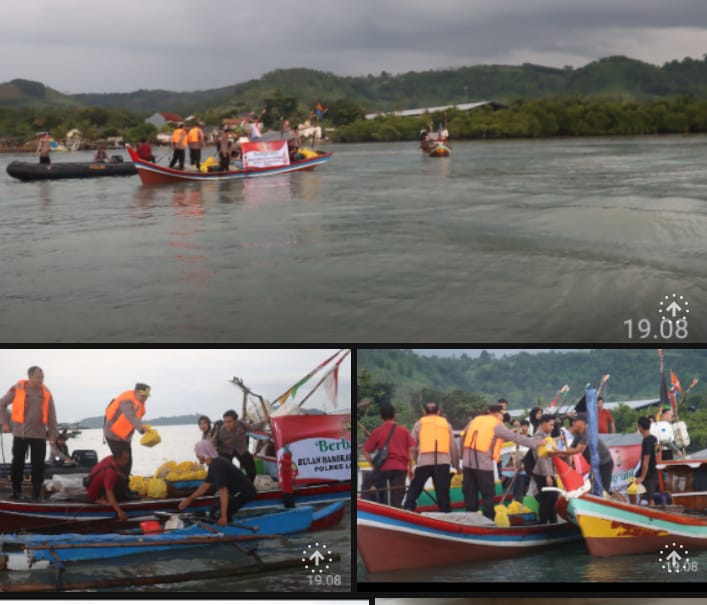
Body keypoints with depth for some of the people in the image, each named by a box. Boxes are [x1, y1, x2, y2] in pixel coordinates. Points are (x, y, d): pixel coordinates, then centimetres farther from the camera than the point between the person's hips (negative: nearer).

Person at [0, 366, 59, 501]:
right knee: (18, 463, 2)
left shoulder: (46, 393, 3)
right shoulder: (17, 389, -4)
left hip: (39, 435, 1)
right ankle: (16, 491, 15)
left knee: (38, 465, 0)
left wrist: (53, 434, 5)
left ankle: (36, 492, 10)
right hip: (20, 434, -1)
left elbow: (51, 416, 7)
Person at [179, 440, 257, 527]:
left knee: (217, 516, -14)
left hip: (243, 493, -10)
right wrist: (189, 499, 21)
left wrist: (223, 516, -29)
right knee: (214, 513, 13)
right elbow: (206, 485, 20)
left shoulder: (217, 466, -23)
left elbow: (223, 491, -29)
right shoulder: (215, 463, 9)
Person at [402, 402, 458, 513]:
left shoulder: (419, 424, 12)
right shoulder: (446, 424, 17)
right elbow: (453, 446, 16)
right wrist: (456, 465, 23)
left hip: (424, 461, -1)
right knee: (443, 493, 6)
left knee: (414, 490, 6)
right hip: (443, 462, 1)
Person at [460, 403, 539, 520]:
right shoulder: (496, 425, -3)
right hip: (483, 463, -6)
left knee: (470, 493, 11)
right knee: (487, 494, 3)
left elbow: (463, 437, 16)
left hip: (467, 462, 6)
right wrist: (536, 444, 0)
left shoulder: (475, 420, 15)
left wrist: (464, 455, 23)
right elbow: (516, 437, -4)